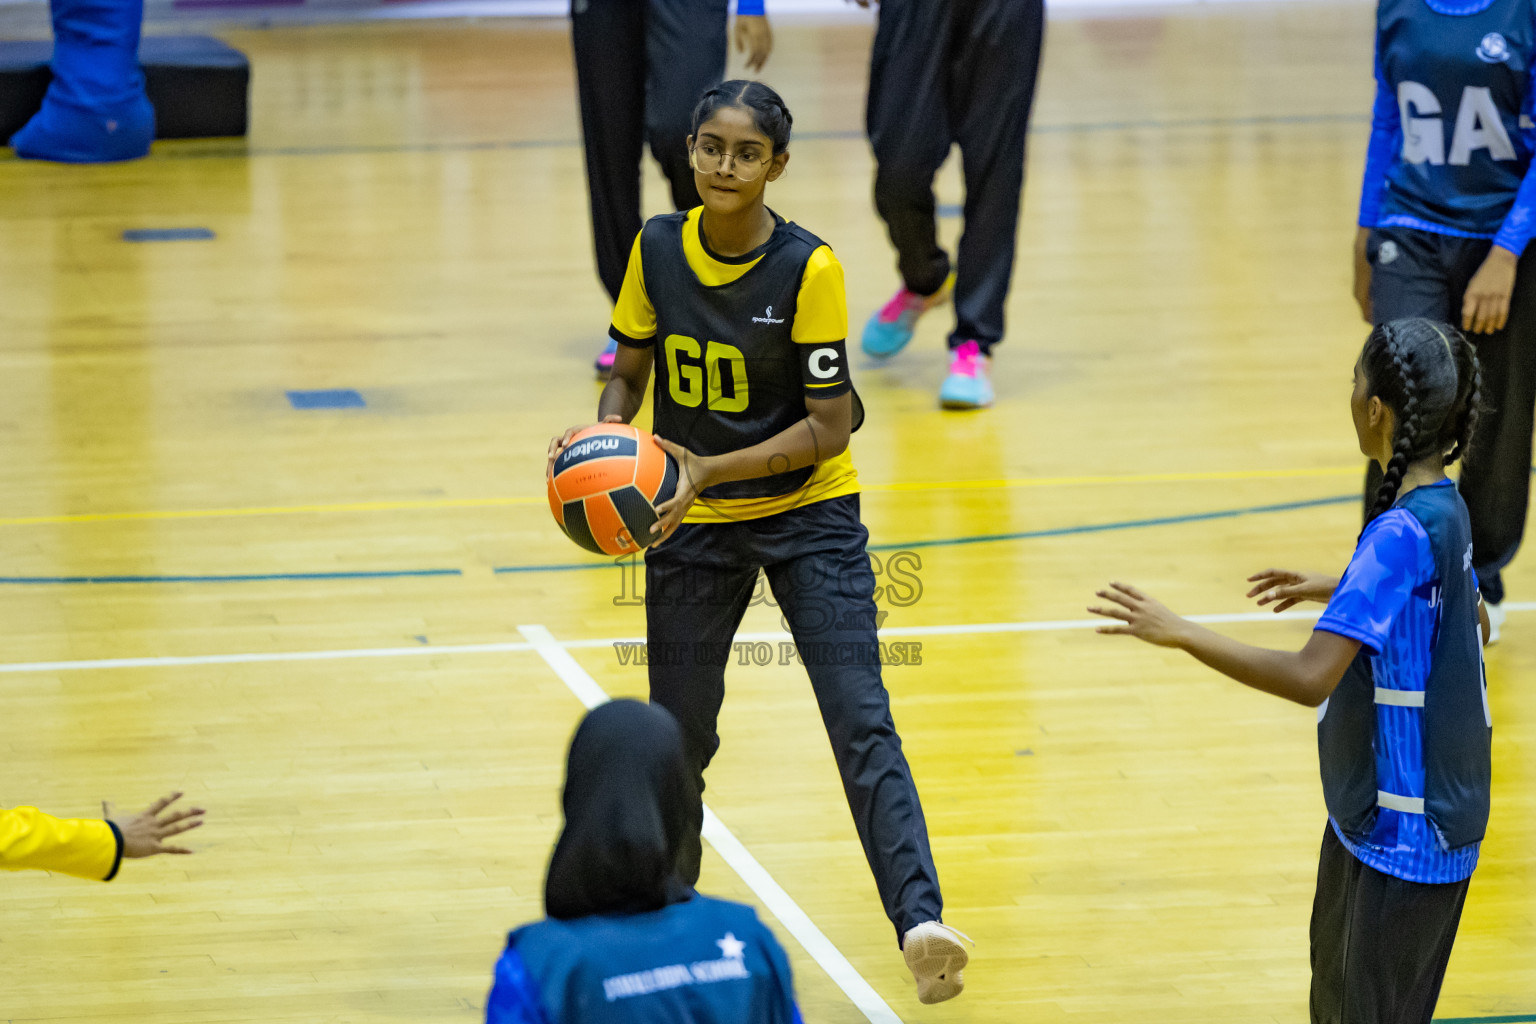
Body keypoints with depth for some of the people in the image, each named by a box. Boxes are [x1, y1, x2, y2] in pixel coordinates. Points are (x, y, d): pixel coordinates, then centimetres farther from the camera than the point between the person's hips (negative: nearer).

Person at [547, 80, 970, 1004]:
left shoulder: (808, 267, -17)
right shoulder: (658, 250, -6)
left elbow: (828, 425, -16)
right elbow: (631, 373, 5)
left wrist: (712, 469, -26)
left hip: (808, 515, -3)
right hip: (693, 523, 3)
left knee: (862, 724, -15)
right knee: (678, 737, 11)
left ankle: (921, 921, -24)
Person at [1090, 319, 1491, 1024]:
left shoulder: (1401, 534, -27)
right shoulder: (1444, 507, 2)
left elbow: (1311, 678, -34)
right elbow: (1471, 622, 21)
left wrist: (1180, 633, -28)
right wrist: (1337, 591, 25)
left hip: (1407, 829, -10)